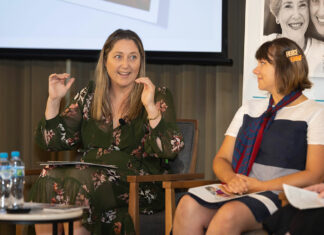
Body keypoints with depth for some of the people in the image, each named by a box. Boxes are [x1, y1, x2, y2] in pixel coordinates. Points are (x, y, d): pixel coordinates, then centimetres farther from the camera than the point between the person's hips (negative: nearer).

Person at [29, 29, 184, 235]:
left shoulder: (158, 97, 2)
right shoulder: (90, 96, 14)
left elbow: (170, 150, -13)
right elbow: (53, 141, 14)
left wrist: (150, 106, -23)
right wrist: (54, 100, 2)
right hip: (91, 174, 4)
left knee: (77, 181, -30)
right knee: (49, 179, -26)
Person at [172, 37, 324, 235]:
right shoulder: (249, 109, 23)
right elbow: (221, 159, 19)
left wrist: (262, 186, -13)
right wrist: (231, 179, -7)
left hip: (281, 196, -5)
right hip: (239, 192, 5)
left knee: (230, 213, -37)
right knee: (189, 205, -27)